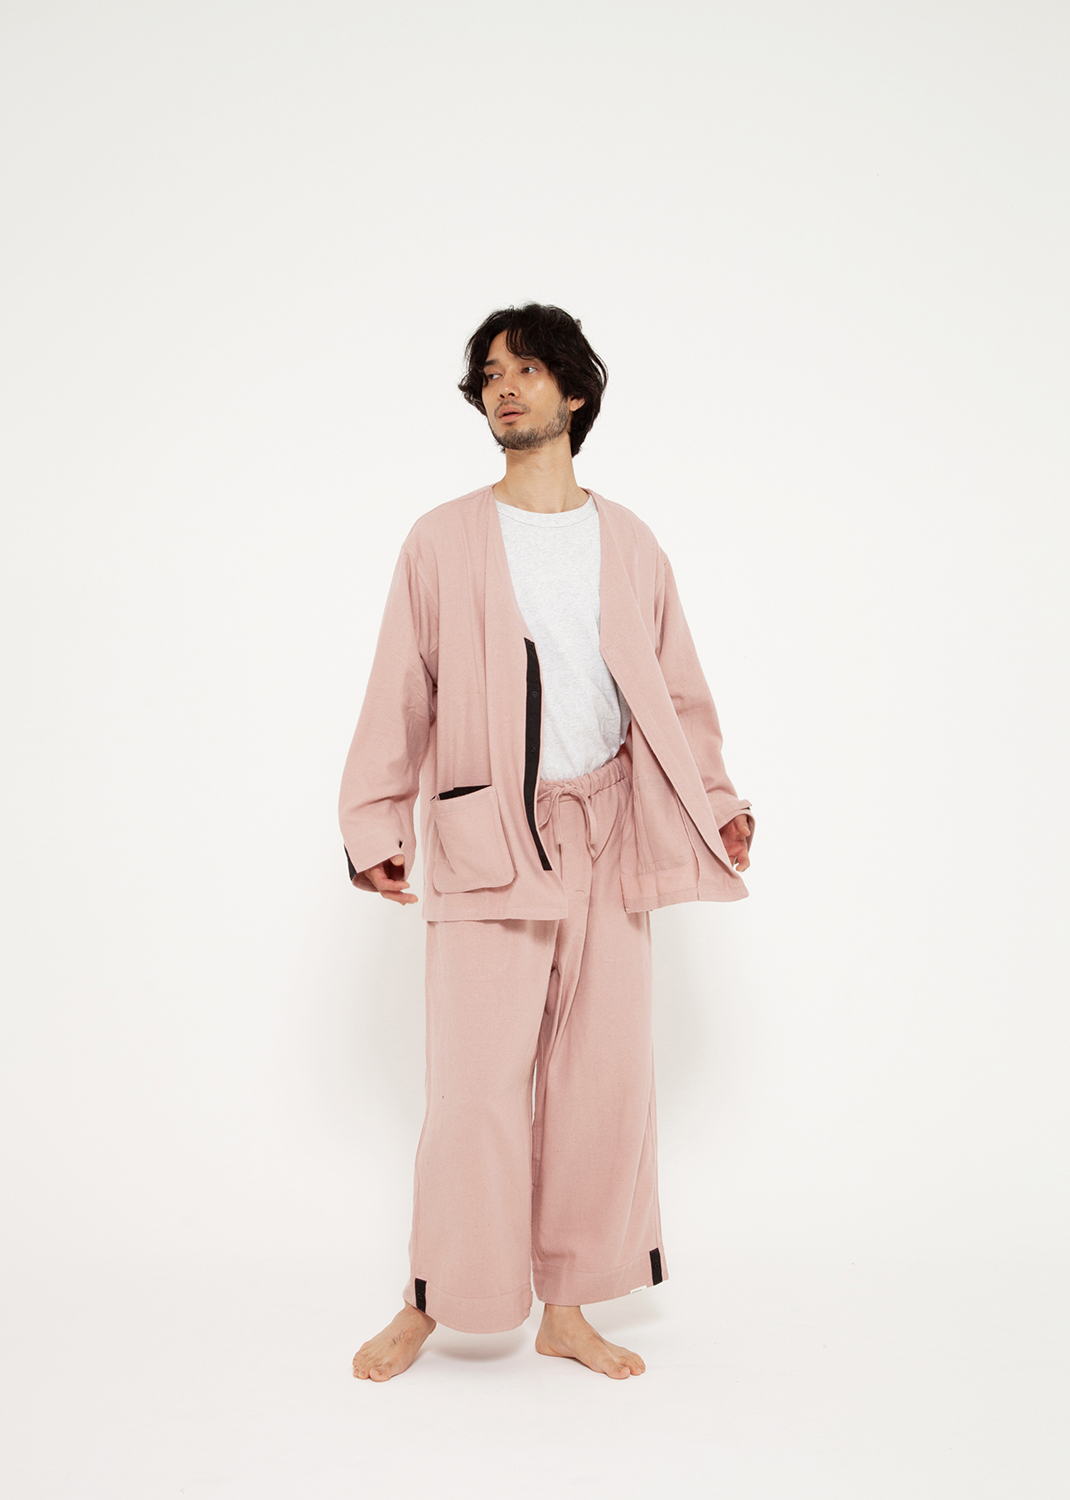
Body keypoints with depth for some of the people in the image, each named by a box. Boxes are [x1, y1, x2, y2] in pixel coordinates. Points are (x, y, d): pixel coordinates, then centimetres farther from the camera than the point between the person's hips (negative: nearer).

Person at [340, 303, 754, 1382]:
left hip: (608, 838, 3)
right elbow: (400, 696, 4)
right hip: (485, 840, -3)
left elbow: (676, 694, 14)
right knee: (474, 1082, -2)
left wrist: (714, 802, 3)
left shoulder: (628, 544, 11)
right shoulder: (443, 541, 4)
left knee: (603, 1076, 7)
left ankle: (567, 1311, 24)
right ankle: (429, 1304, 19)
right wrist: (375, 825, -1)